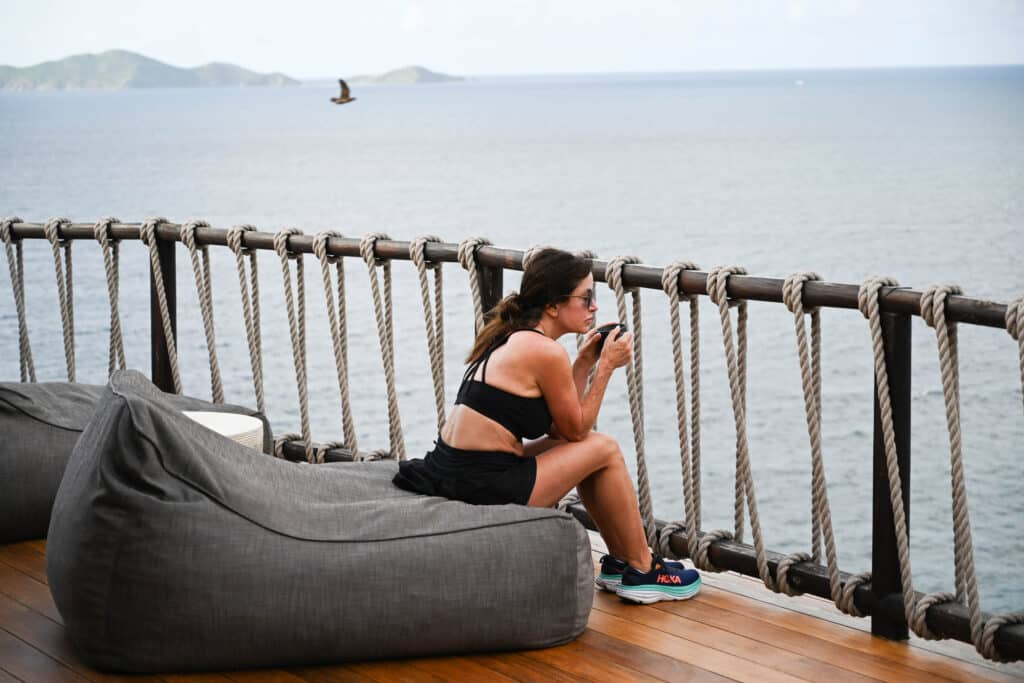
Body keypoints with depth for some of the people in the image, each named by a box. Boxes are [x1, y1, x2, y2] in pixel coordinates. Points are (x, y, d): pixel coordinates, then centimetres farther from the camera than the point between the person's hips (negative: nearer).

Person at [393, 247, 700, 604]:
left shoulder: (510, 338, 14)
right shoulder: (547, 352, -15)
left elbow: (559, 429, 18)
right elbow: (576, 430, -2)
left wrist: (584, 362, 14)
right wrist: (606, 366, 3)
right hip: (483, 486, -9)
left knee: (586, 449, 23)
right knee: (605, 448, 5)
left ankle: (620, 561, 30)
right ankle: (642, 572, 17)